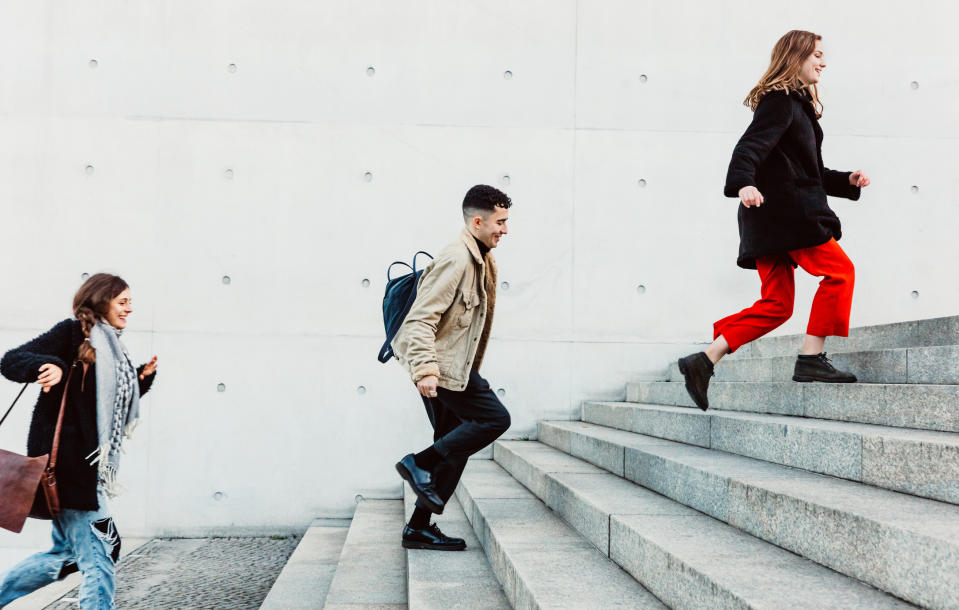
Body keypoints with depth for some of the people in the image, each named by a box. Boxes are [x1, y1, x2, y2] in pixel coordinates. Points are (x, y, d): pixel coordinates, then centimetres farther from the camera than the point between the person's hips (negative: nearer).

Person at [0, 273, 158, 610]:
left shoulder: (112, 348, 16)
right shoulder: (73, 333, -7)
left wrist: (143, 378, 10)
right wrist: (49, 366, -33)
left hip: (88, 467, 9)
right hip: (67, 463, -9)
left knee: (66, 553, 20)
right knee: (97, 562, -6)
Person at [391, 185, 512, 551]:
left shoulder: (480, 261, 16)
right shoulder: (456, 260, -16)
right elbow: (420, 319, -22)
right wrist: (425, 369, -31)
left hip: (450, 366, 10)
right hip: (442, 365, -10)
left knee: (456, 445, 9)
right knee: (495, 418, -11)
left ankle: (420, 527, 14)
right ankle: (418, 464, -6)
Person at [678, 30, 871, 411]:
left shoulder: (798, 104, 27)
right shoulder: (780, 100, -5)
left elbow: (813, 174, 31)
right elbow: (752, 144, -22)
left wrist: (847, 181, 19)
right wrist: (743, 182, -39)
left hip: (774, 215, 10)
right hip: (783, 208, -10)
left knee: (776, 304, 4)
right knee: (839, 271, -6)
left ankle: (704, 361, -1)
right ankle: (811, 359, -6)